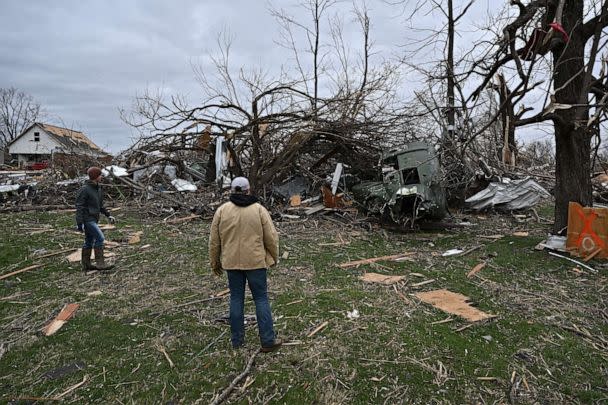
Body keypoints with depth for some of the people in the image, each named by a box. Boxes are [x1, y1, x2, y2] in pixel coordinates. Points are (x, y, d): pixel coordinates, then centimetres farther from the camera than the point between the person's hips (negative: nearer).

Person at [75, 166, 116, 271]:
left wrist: (108, 215, 14)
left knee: (89, 241, 13)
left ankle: (86, 264, 22)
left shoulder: (98, 188, 10)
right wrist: (79, 223, -21)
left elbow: (100, 205, 20)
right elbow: (79, 206, -17)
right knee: (100, 238, -14)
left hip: (93, 218, 9)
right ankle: (100, 263, -10)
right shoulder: (84, 189, -15)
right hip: (87, 218, -9)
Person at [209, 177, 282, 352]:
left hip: (231, 262, 2)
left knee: (236, 298, 13)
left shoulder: (222, 210, -2)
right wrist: (274, 257, 12)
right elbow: (271, 237, -3)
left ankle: (237, 339, 22)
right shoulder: (259, 209, -6)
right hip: (255, 261, -2)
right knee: (261, 299, 6)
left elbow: (214, 241, 2)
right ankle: (268, 341, 9)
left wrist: (215, 263, 14)